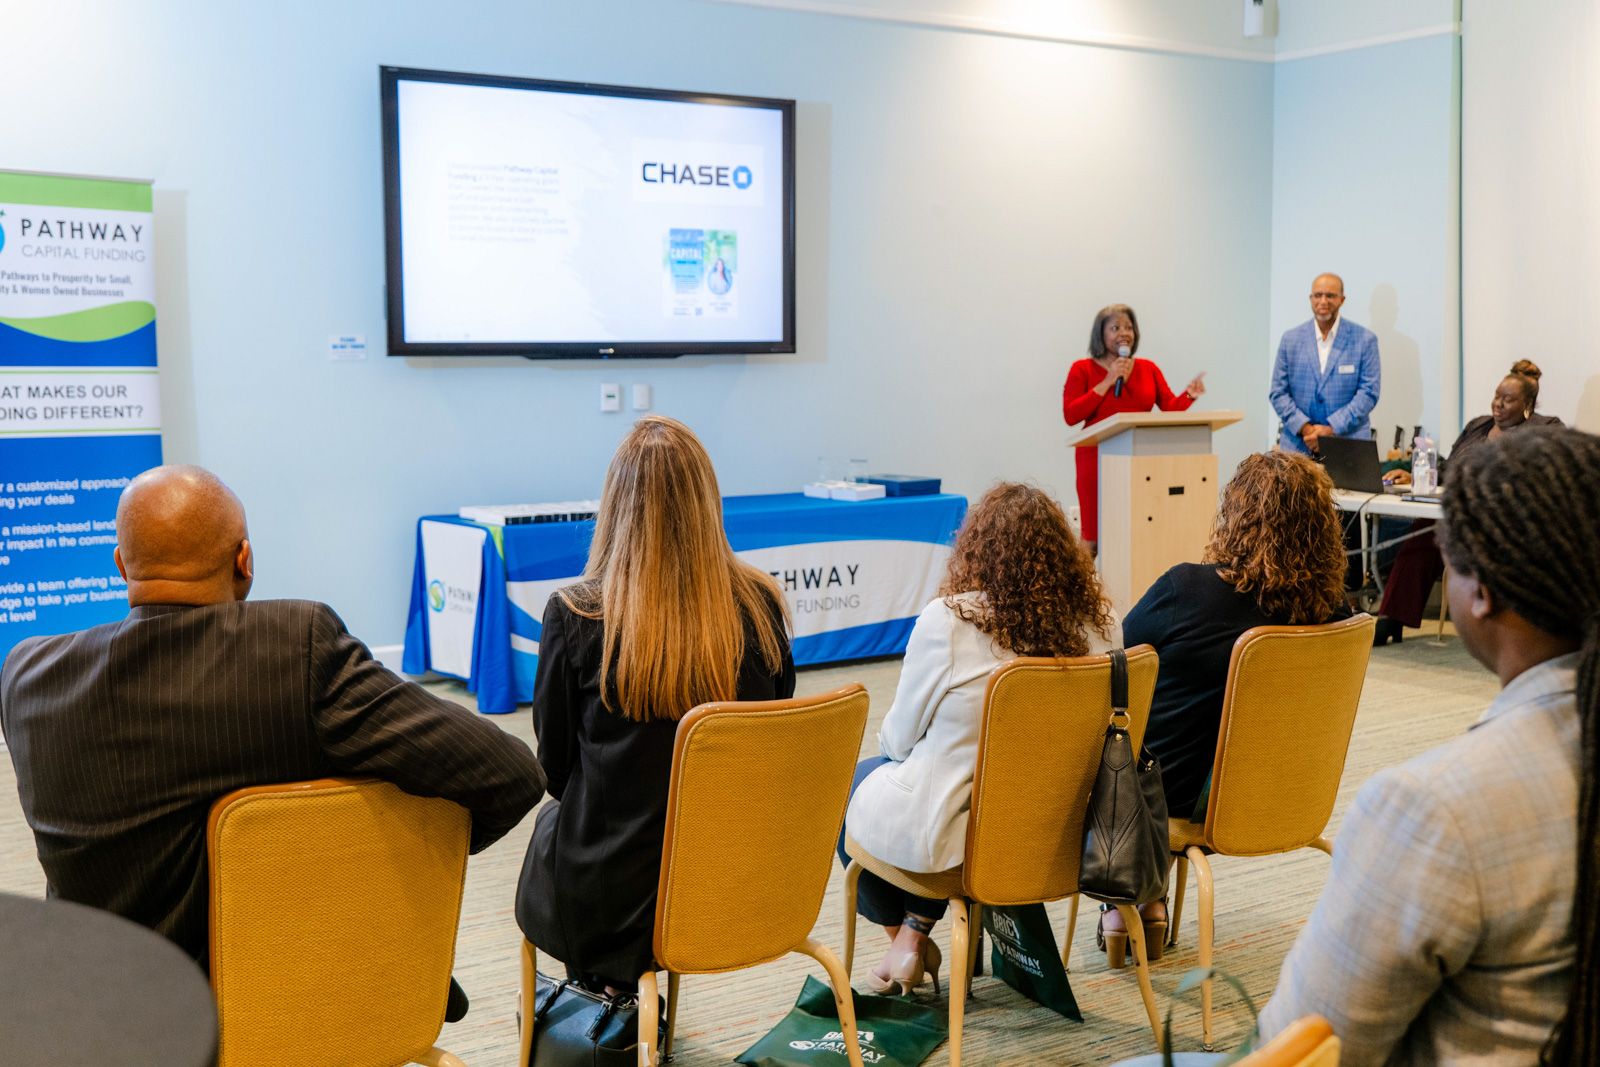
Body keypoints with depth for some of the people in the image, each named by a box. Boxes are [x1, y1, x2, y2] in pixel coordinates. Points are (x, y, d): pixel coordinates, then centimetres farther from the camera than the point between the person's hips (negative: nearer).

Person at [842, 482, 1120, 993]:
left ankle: (903, 936, 29)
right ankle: (918, 932, 26)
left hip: (952, 837, -4)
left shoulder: (948, 621, -20)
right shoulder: (1100, 622, -8)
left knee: (851, 782, 24)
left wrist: (890, 739, 17)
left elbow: (899, 738, -8)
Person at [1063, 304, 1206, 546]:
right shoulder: (1082, 369, 1)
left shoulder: (1148, 369, 12)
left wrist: (1188, 395, -16)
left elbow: (1170, 408, 6)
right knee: (1094, 534, -4)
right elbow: (1070, 416, -9)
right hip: (1099, 461, -3)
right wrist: (1107, 383, -11)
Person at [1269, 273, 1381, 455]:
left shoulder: (1364, 339, 3)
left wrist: (1332, 429, -12)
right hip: (1297, 444, 1)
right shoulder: (1291, 339, 8)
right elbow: (1278, 393, 6)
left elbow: (1369, 392, -2)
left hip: (1347, 445, -1)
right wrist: (1305, 428, -9)